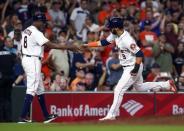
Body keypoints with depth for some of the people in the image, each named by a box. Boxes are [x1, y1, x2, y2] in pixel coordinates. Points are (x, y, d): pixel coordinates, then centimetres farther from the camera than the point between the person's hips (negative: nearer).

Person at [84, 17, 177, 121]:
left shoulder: (127, 40, -29)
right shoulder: (116, 35, -2)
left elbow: (140, 54, -28)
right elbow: (104, 42, 7)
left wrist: (136, 68, -30)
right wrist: (87, 45, 2)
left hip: (132, 68, -10)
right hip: (128, 68, 10)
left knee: (119, 90, -10)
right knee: (139, 87, 26)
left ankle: (111, 115, -4)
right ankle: (167, 84, 32)